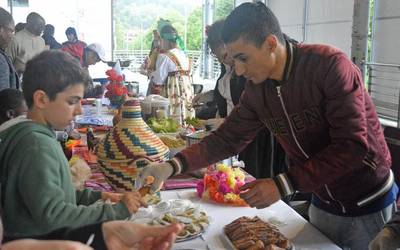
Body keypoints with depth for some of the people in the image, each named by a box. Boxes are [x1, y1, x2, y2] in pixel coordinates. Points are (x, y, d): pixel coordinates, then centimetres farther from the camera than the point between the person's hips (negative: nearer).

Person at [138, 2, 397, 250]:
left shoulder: (331, 65, -26)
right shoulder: (256, 91, -7)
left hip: (368, 204, -5)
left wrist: (283, 184, -30)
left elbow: (353, 146, -28)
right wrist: (173, 165, -13)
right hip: (323, 203, 5)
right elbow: (226, 139, 0)